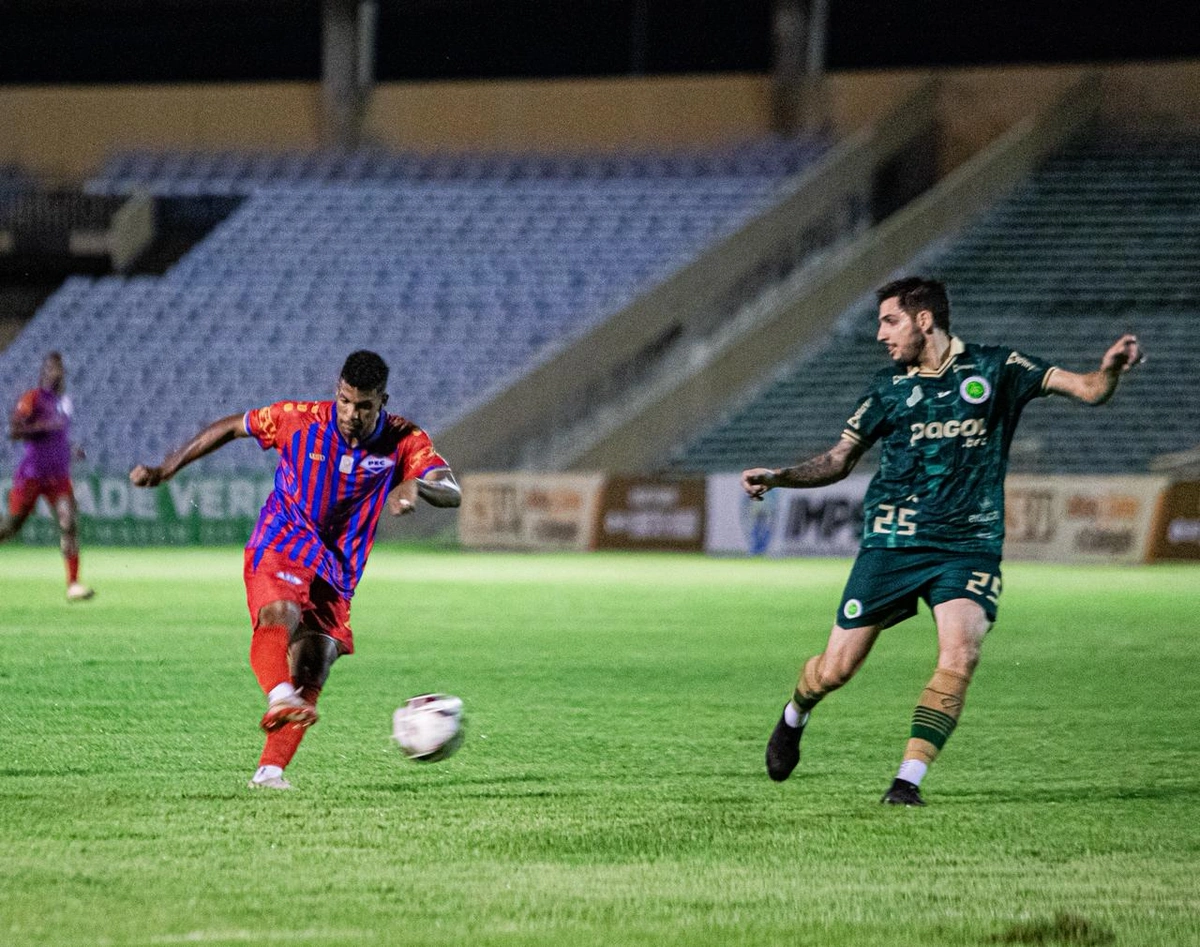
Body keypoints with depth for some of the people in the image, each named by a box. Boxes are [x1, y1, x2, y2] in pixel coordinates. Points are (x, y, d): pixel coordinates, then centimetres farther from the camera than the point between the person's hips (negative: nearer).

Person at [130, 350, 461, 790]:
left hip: (335, 573, 3)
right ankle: (279, 697, -60)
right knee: (279, 614, -35)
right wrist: (165, 469, 5)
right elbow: (231, 427, 5)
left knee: (311, 674, -7)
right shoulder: (299, 420, -9)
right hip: (279, 549, -3)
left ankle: (270, 770, -2)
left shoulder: (404, 440, -7)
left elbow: (451, 492, -20)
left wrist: (416, 485, -43)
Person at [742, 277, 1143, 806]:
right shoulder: (889, 386, 8)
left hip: (969, 545, -1)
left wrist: (1108, 370, -25)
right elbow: (838, 461, 15)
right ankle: (794, 716, 34)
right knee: (837, 668, 0)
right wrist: (775, 478, 0)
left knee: (960, 655, -23)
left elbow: (1087, 390, -2)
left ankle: (908, 780, -18)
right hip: (891, 542, 1)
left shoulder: (995, 369, 3)